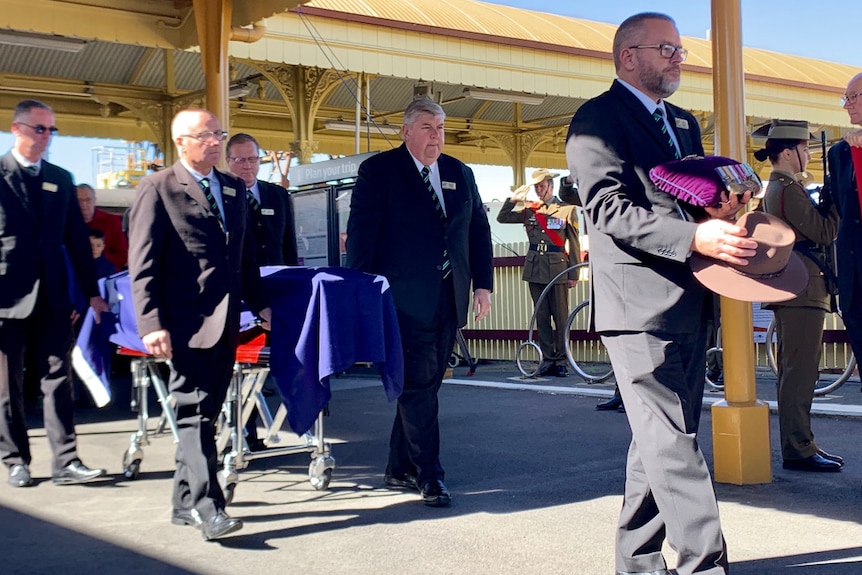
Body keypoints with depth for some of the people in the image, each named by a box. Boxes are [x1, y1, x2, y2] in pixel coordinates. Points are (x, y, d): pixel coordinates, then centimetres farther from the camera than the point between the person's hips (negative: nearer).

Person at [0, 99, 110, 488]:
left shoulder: (61, 180, 12)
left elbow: (77, 238, 13)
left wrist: (91, 291, 11)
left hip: (52, 295, 3)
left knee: (57, 379, 1)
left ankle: (65, 462, 2)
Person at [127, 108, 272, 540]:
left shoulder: (233, 189, 16)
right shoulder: (157, 190, -3)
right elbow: (142, 265, -9)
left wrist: (259, 303, 16)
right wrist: (152, 323, -17)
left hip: (225, 323, 7)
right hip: (186, 322, -6)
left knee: (205, 412, 11)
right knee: (195, 413, -7)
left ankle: (185, 503, 20)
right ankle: (207, 507, -6)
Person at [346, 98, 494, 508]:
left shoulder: (460, 174, 15)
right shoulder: (379, 170, 0)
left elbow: (479, 230, 17)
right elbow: (361, 232, -4)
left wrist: (483, 284, 9)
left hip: (449, 300, 5)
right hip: (407, 300, -5)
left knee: (424, 385, 9)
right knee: (418, 385, -6)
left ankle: (400, 468, 20)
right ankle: (429, 475, 2)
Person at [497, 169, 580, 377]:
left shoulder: (567, 210, 1)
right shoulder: (529, 210, 11)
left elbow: (574, 244, 1)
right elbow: (502, 218, 11)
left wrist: (574, 274, -2)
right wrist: (513, 199, -1)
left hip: (557, 266, -4)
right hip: (534, 267, 4)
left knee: (561, 316, -1)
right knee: (541, 316, 6)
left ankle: (561, 360, 5)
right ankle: (548, 359, 11)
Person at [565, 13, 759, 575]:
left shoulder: (685, 123, 23)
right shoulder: (598, 119, -4)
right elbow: (609, 208, -15)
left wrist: (725, 223, 2)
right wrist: (694, 236, -25)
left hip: (687, 304, 9)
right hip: (640, 305, -8)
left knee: (660, 440, 13)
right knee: (673, 444, -10)